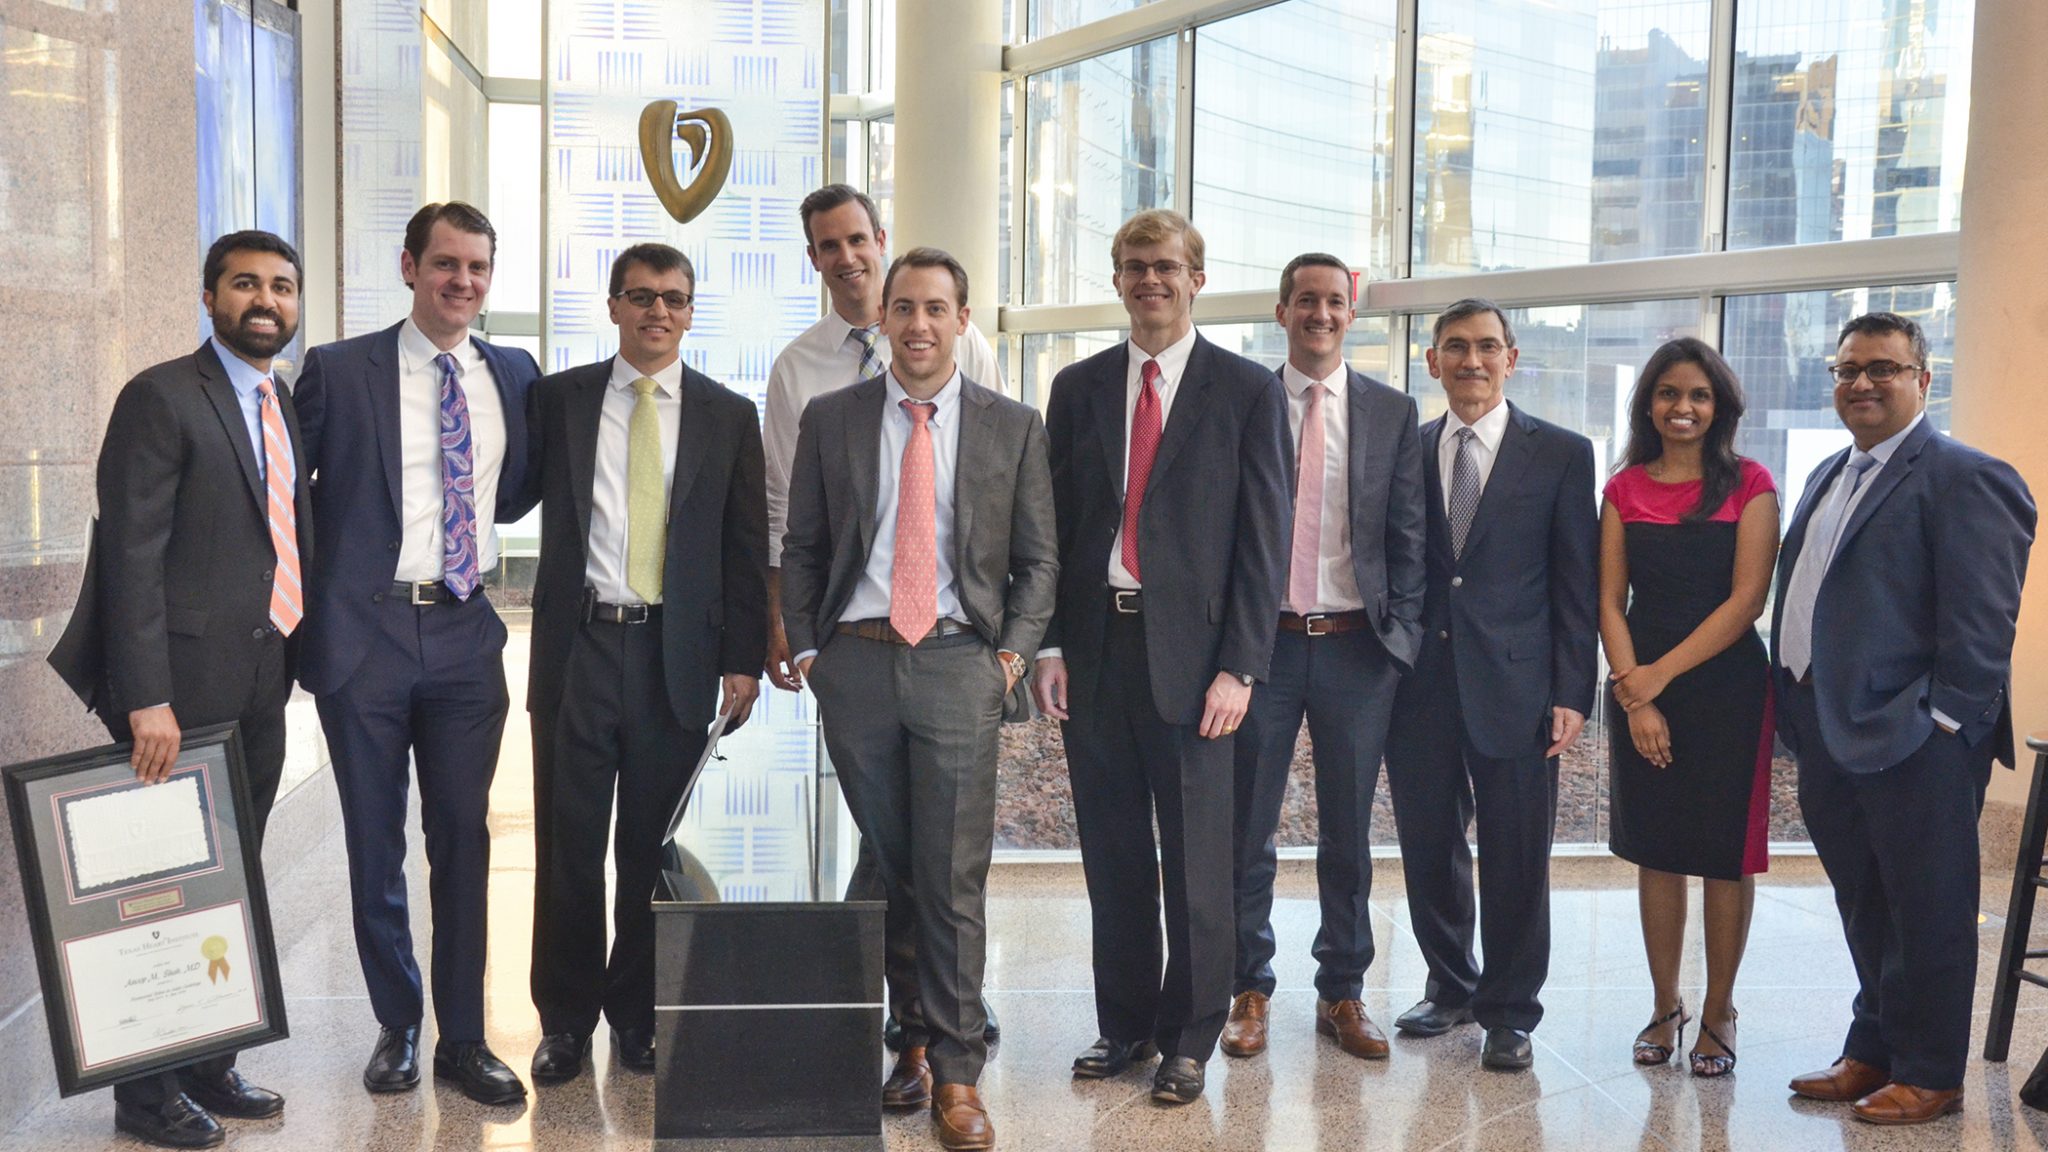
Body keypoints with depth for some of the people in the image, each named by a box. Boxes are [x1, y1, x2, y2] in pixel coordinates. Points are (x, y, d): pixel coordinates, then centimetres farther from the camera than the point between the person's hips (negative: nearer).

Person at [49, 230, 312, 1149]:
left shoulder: (288, 408, 14)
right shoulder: (161, 398, -8)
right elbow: (132, 555, -14)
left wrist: (298, 656, 11)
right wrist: (147, 699, -19)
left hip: (260, 691, 7)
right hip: (186, 687, -7)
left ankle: (209, 1067, 26)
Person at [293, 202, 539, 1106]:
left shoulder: (515, 375, 7)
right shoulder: (337, 371, -3)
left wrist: (481, 523, 4)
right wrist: (306, 602, -2)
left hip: (467, 634, 3)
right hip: (364, 633, -2)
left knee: (463, 838, 8)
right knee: (376, 844, 9)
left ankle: (462, 1038, 20)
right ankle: (396, 1025, 27)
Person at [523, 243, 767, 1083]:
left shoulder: (728, 415, 6)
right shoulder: (558, 398, 7)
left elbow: (747, 547, 5)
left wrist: (743, 659, 0)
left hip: (677, 657, 0)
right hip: (578, 645, 0)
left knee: (652, 849, 8)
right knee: (568, 846, 5)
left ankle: (638, 1016, 23)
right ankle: (565, 1020, 21)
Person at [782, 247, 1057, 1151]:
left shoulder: (1013, 427, 6)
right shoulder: (830, 419, 9)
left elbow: (1037, 559, 8)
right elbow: (802, 548, 11)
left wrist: (1013, 651, -3)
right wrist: (806, 650, 3)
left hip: (959, 663, -1)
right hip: (855, 662, 2)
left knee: (953, 879, -3)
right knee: (883, 868, 9)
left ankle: (956, 1076, 7)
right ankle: (914, 1040, 25)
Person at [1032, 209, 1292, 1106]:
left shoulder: (1248, 391, 1)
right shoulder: (1078, 387, 11)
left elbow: (1263, 537, -3)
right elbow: (1055, 524, 10)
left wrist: (1240, 666, -10)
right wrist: (1049, 644, 1)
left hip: (1189, 648, -3)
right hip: (1094, 643, 3)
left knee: (1196, 857, 4)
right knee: (1112, 852, 11)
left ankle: (1188, 1040, 19)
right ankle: (1124, 1025, 26)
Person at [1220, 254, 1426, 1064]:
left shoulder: (1392, 413, 8)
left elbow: (1408, 534, 7)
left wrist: (1402, 634, -1)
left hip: (1357, 646, 1)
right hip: (1264, 639, -1)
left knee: (1349, 834, 10)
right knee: (1247, 830, 5)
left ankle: (1342, 994, 22)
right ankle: (1249, 991, 19)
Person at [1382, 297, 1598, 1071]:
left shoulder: (1561, 454, 1)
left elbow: (1576, 584, -1)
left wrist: (1572, 693, -7)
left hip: (1512, 684, -3)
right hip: (1420, 682, 3)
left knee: (1515, 860, 4)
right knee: (1429, 848, 12)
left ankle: (1508, 1011, 20)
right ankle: (1450, 986, 31)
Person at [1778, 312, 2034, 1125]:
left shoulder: (1964, 479, -11)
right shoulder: (1829, 477, 16)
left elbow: (1982, 622, -16)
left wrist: (1943, 722, -17)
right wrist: (1799, 716, 15)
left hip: (1912, 744, -8)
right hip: (1831, 738, 8)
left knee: (1926, 915, 6)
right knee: (1865, 912, 18)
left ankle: (1929, 1078, 19)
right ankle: (1872, 1053, 32)